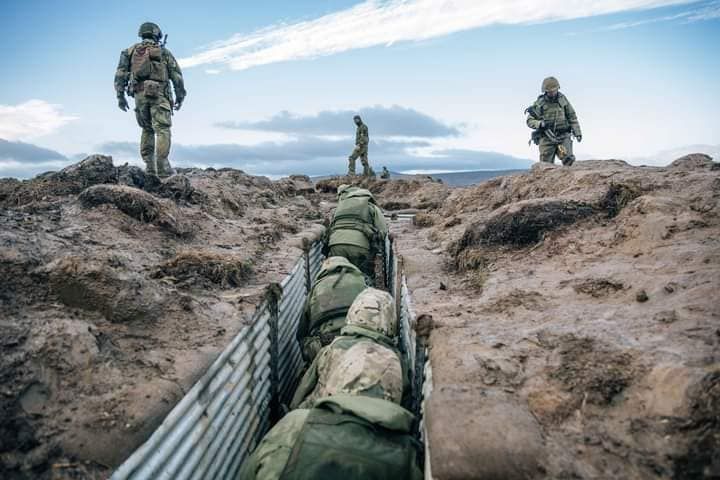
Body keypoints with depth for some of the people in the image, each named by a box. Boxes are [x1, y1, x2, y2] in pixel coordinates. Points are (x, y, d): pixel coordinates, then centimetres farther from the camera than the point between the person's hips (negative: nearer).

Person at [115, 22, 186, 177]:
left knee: (147, 130, 15)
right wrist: (180, 96, 14)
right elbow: (177, 76, 5)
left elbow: (120, 74, 7)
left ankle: (149, 166, 8)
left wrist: (120, 96, 9)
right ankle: (162, 167, -22)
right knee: (162, 130, -8)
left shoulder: (131, 50, 15)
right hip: (159, 94, -3)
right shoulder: (163, 51, 9)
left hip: (139, 94, 4)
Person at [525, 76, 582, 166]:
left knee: (568, 158, -18)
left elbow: (572, 117, 11)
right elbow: (530, 121, -3)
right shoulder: (539, 103, -3)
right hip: (547, 139, -1)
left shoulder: (563, 100, 5)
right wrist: (540, 124, -23)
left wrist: (578, 132, 4)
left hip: (563, 137, 1)